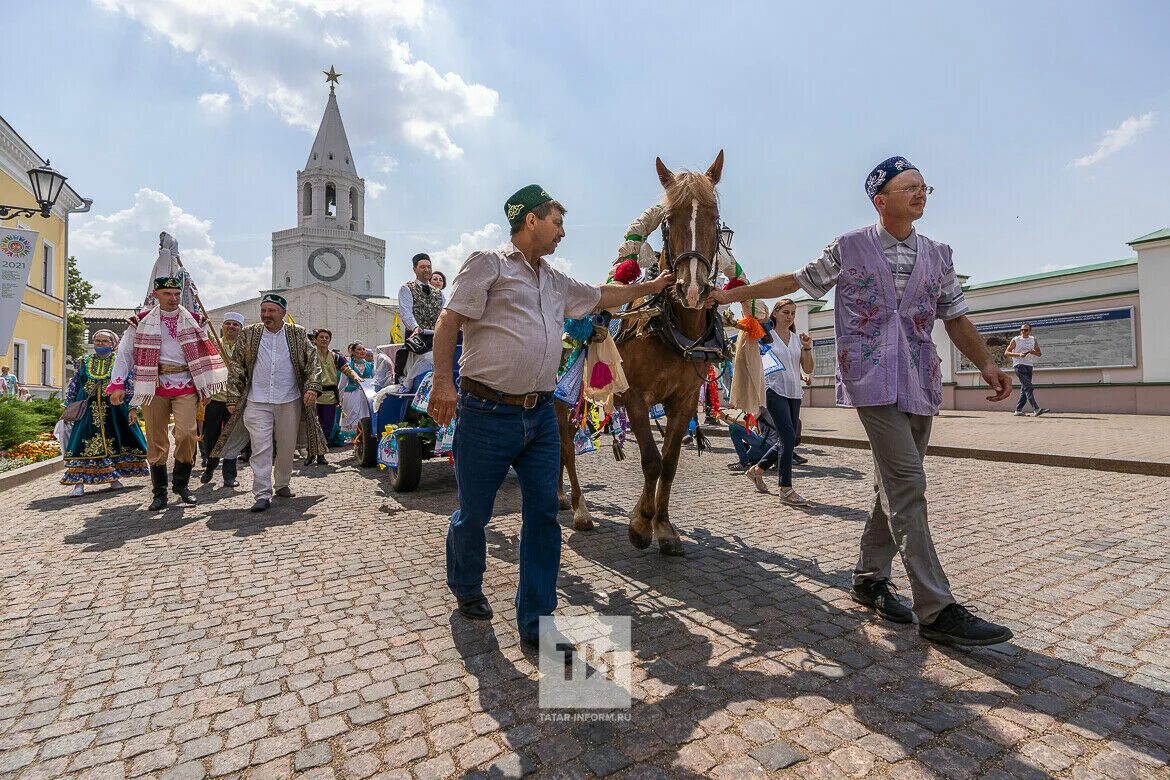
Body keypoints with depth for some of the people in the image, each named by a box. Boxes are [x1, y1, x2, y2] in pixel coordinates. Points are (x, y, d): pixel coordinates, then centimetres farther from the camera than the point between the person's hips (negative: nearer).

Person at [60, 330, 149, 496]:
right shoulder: (84, 362, 12)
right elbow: (73, 386, 16)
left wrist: (131, 408, -6)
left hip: (114, 410, -2)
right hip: (88, 410, 2)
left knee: (114, 441, 5)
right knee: (83, 443, -4)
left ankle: (113, 477, 19)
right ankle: (79, 482, -2)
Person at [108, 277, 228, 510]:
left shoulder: (194, 320, 10)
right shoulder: (142, 321, 7)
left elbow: (206, 353, 11)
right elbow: (124, 353, 5)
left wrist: (207, 387, 6)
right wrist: (117, 384, -5)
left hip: (186, 385, 0)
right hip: (154, 386, 0)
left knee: (187, 433, -14)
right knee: (156, 440, 4)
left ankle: (181, 484, 7)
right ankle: (159, 493, 15)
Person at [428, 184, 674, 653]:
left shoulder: (556, 282, 19)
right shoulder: (489, 264, -2)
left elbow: (601, 296, 32)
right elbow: (449, 320, -9)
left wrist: (651, 287, 35)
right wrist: (443, 380, -19)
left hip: (541, 415, 7)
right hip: (487, 414, -6)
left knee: (543, 517, 3)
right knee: (473, 514, 9)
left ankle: (536, 623, 15)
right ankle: (466, 589, 39)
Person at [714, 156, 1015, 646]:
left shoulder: (938, 255, 15)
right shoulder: (848, 248, 4)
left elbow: (956, 318, 15)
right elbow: (794, 281, 10)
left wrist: (986, 364, 0)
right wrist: (731, 294, 7)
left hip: (920, 384, 6)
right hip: (873, 380, -6)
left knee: (896, 486, 9)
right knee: (906, 484, -14)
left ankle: (870, 579, 24)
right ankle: (937, 611, -9)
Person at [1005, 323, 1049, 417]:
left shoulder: (1033, 340, 12)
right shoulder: (1015, 340, -1)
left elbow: (1039, 354, 17)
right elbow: (1006, 352, -2)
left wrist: (1032, 351, -6)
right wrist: (1018, 354, -16)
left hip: (1029, 365, 6)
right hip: (1019, 365, -6)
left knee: (1024, 389, 5)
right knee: (1028, 387, -16)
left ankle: (1018, 410, 10)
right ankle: (1036, 409, -23)